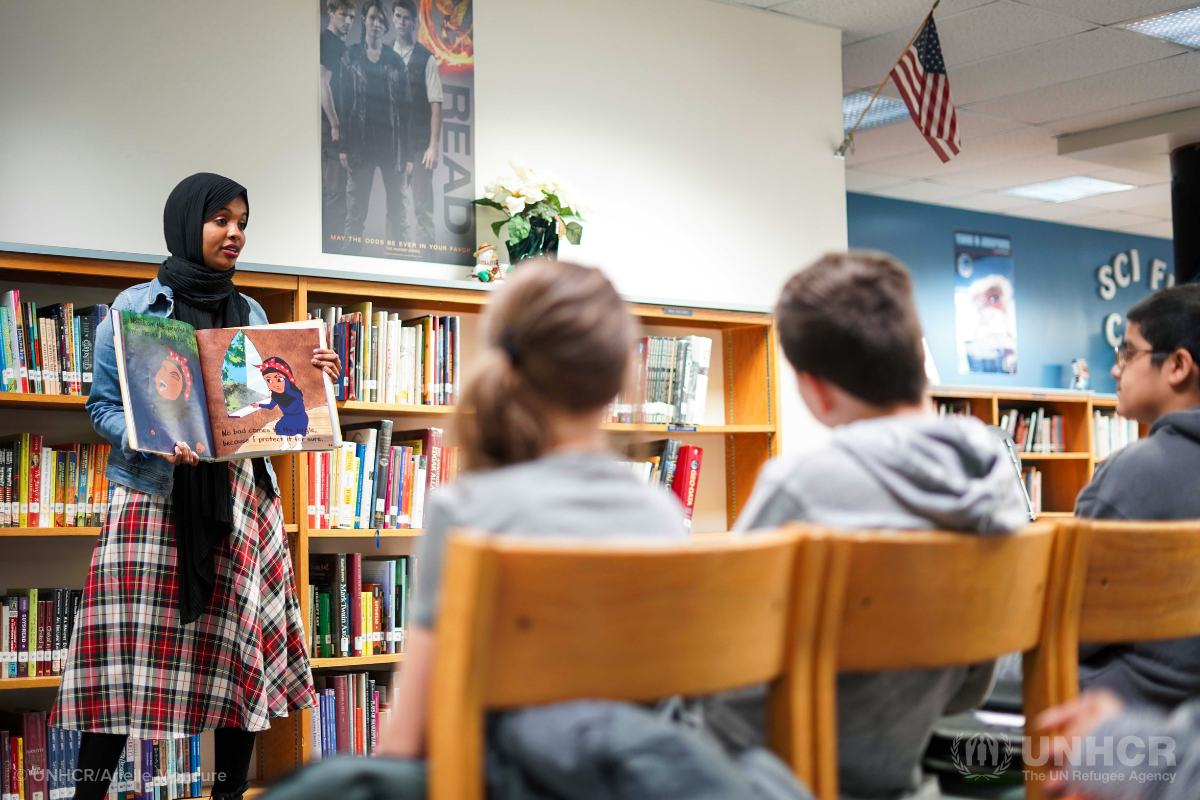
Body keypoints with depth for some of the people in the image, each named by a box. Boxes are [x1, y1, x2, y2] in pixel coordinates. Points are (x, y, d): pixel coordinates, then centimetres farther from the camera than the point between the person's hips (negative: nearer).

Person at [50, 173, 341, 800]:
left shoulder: (250, 314, 15)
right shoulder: (135, 307, 3)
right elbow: (103, 404, 1)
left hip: (241, 495, 4)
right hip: (154, 495, -4)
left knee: (243, 649, 1)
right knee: (123, 653, -7)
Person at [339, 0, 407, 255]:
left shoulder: (395, 60, 9)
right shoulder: (350, 57, 6)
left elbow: (403, 104, 6)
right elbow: (342, 102, 2)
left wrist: (406, 148, -1)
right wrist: (343, 147, -6)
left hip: (392, 144, 2)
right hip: (361, 144, -1)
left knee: (397, 209, 2)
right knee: (356, 212, -3)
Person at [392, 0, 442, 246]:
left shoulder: (426, 58, -3)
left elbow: (436, 104, -6)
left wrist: (433, 145, -11)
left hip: (420, 145, -3)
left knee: (423, 205, -3)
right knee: (396, 203, 7)